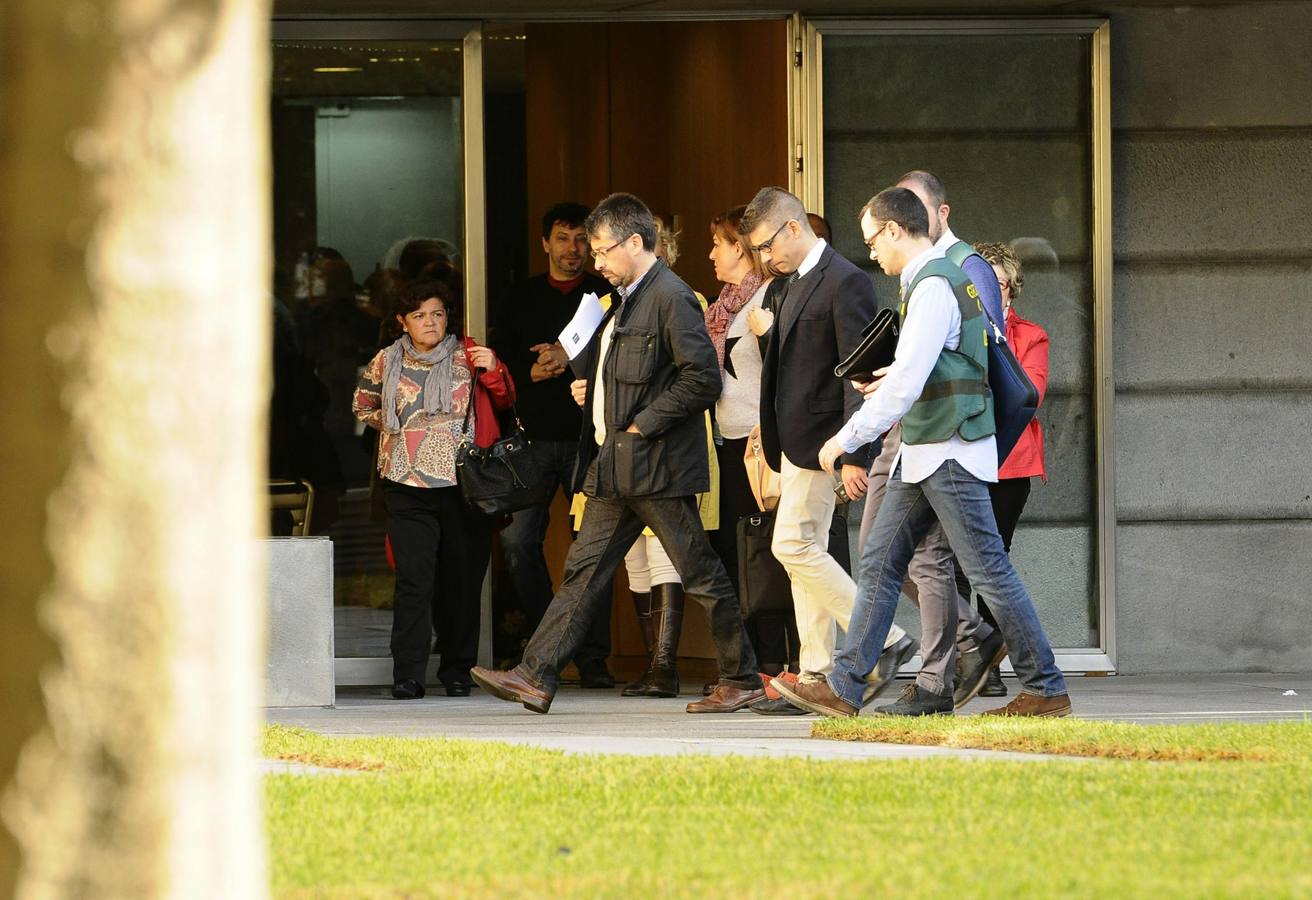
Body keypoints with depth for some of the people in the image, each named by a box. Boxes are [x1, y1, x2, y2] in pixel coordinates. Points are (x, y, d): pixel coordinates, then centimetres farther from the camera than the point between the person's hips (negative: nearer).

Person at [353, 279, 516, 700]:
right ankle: (407, 675, -9)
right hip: (408, 488, 0)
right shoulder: (387, 362, 8)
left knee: (461, 580, 4)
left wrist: (493, 370, -18)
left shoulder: (467, 356, 5)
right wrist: (392, 426, 11)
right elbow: (363, 404, 25)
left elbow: (504, 399, -1)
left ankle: (457, 672, 14)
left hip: (463, 484, 0)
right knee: (413, 579, -8)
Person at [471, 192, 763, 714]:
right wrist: (592, 389, 12)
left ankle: (742, 679, 7)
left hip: (656, 463, -10)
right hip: (615, 466, 10)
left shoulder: (671, 298, -13)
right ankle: (536, 677, 2)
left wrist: (643, 424, -18)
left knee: (699, 573, -1)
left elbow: (703, 378, -20)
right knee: (585, 569, 5)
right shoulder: (628, 300, 18)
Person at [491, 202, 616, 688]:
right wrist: (533, 373, -5)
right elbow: (499, 360, 13)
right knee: (517, 540, -7)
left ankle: (592, 656, 0)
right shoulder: (524, 298, 15)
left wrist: (571, 360, -13)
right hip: (534, 437, 2)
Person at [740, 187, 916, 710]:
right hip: (796, 445, 10)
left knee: (794, 546, -12)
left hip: (821, 443, -10)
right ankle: (817, 675, 10)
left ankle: (883, 641, -6)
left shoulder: (844, 283, -14)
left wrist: (854, 455, -23)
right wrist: (770, 441, 18)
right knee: (804, 553, 8)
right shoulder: (798, 283, 16)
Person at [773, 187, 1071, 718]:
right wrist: (887, 384, 17)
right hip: (922, 453, 10)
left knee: (988, 571, -5)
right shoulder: (941, 279, 15)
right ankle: (844, 687, 8)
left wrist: (847, 439, -17)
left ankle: (1045, 690, 0)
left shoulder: (933, 287, -17)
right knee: (880, 563, 8)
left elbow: (905, 382, -22)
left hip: (950, 453, -10)